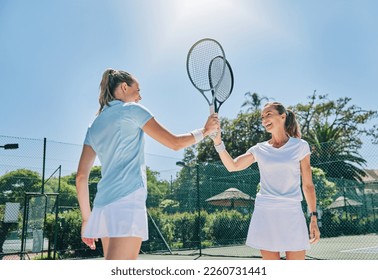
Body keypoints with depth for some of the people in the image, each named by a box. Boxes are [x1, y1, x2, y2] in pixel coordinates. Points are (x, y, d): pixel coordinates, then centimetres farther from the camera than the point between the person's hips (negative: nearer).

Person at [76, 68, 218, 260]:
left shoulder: (94, 126, 19)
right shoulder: (132, 109, 2)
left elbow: (81, 177, 14)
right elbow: (174, 143, 0)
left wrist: (87, 219, 18)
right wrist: (205, 130, 15)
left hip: (103, 205, 8)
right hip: (128, 201, -7)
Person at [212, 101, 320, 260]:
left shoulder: (300, 146, 3)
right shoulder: (259, 149, 8)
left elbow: (308, 185, 5)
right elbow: (232, 166, 2)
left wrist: (314, 218, 1)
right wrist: (217, 141, -9)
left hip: (292, 214, -1)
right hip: (265, 214, 1)